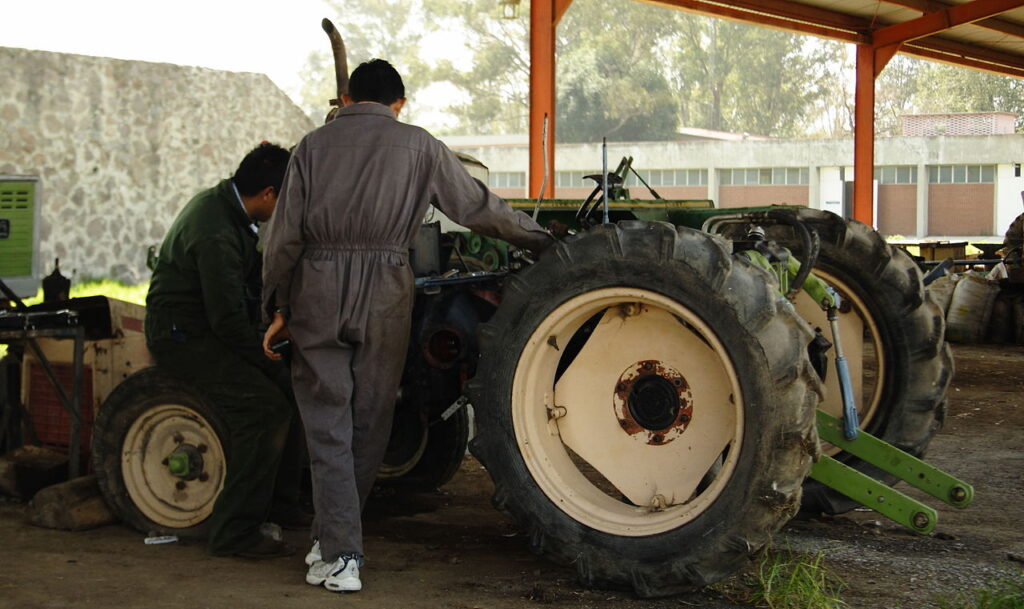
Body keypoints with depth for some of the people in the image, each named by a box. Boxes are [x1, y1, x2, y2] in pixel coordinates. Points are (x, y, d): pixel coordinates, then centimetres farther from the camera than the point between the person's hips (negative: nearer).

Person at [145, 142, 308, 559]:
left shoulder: (222, 202, 7)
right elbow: (228, 319, -27)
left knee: (290, 387, 5)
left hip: (209, 329, 10)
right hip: (182, 334, -10)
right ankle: (234, 532, -18)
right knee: (265, 403, -23)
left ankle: (280, 504, 16)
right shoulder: (216, 235, -26)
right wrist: (272, 365, -18)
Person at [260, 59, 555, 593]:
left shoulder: (314, 145, 7)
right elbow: (478, 207, 10)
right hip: (386, 297, 0)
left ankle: (339, 557, -2)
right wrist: (542, 240, 22)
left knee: (328, 429, 4)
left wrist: (278, 308, 10)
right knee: (369, 426, 13)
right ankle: (336, 538, 22)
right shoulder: (418, 146, 5)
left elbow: (284, 235, 3)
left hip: (317, 293, 1)